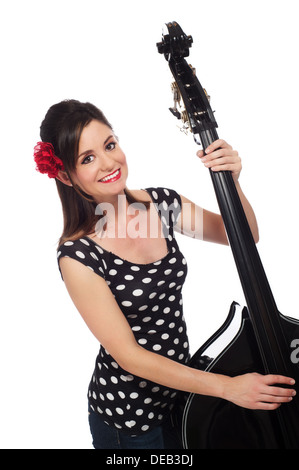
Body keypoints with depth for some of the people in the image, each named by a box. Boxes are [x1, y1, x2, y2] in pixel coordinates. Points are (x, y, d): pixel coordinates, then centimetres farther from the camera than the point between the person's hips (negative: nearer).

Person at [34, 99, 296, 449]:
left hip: (183, 388, 5)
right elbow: (128, 355, -22)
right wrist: (227, 386, -24)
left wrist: (231, 182, -17)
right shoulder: (78, 255, -23)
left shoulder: (161, 203, -9)